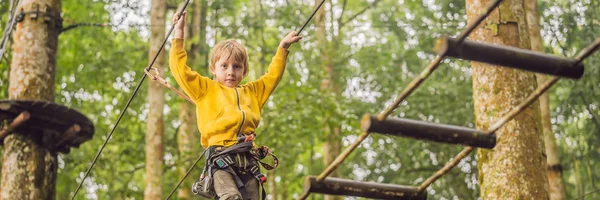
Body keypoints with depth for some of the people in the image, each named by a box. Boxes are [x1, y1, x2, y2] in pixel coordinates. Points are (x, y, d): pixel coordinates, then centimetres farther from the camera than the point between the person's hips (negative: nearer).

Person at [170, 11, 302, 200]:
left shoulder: (252, 92, 27)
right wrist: (179, 35, 11)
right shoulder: (205, 89, 15)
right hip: (220, 156, -4)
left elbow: (272, 76, 38)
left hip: (248, 158, 4)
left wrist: (282, 48, 37)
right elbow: (179, 68, 10)